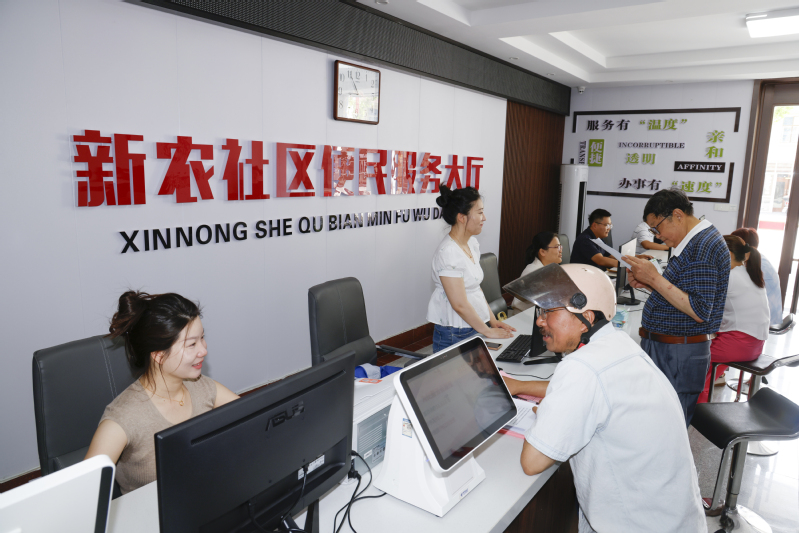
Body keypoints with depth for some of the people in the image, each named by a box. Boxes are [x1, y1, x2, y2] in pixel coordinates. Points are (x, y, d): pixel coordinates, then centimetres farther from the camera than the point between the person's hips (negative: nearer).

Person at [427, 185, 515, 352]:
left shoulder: (472, 243, 7)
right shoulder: (448, 253, -21)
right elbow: (460, 305, -21)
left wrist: (493, 321, 11)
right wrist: (487, 331, -11)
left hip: (475, 327, 8)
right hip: (455, 336, -8)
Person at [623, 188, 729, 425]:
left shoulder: (703, 246, -17)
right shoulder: (694, 241, 15)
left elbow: (699, 312, -22)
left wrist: (655, 278, -22)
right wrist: (647, 284, 6)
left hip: (679, 355, -10)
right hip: (663, 348, 10)